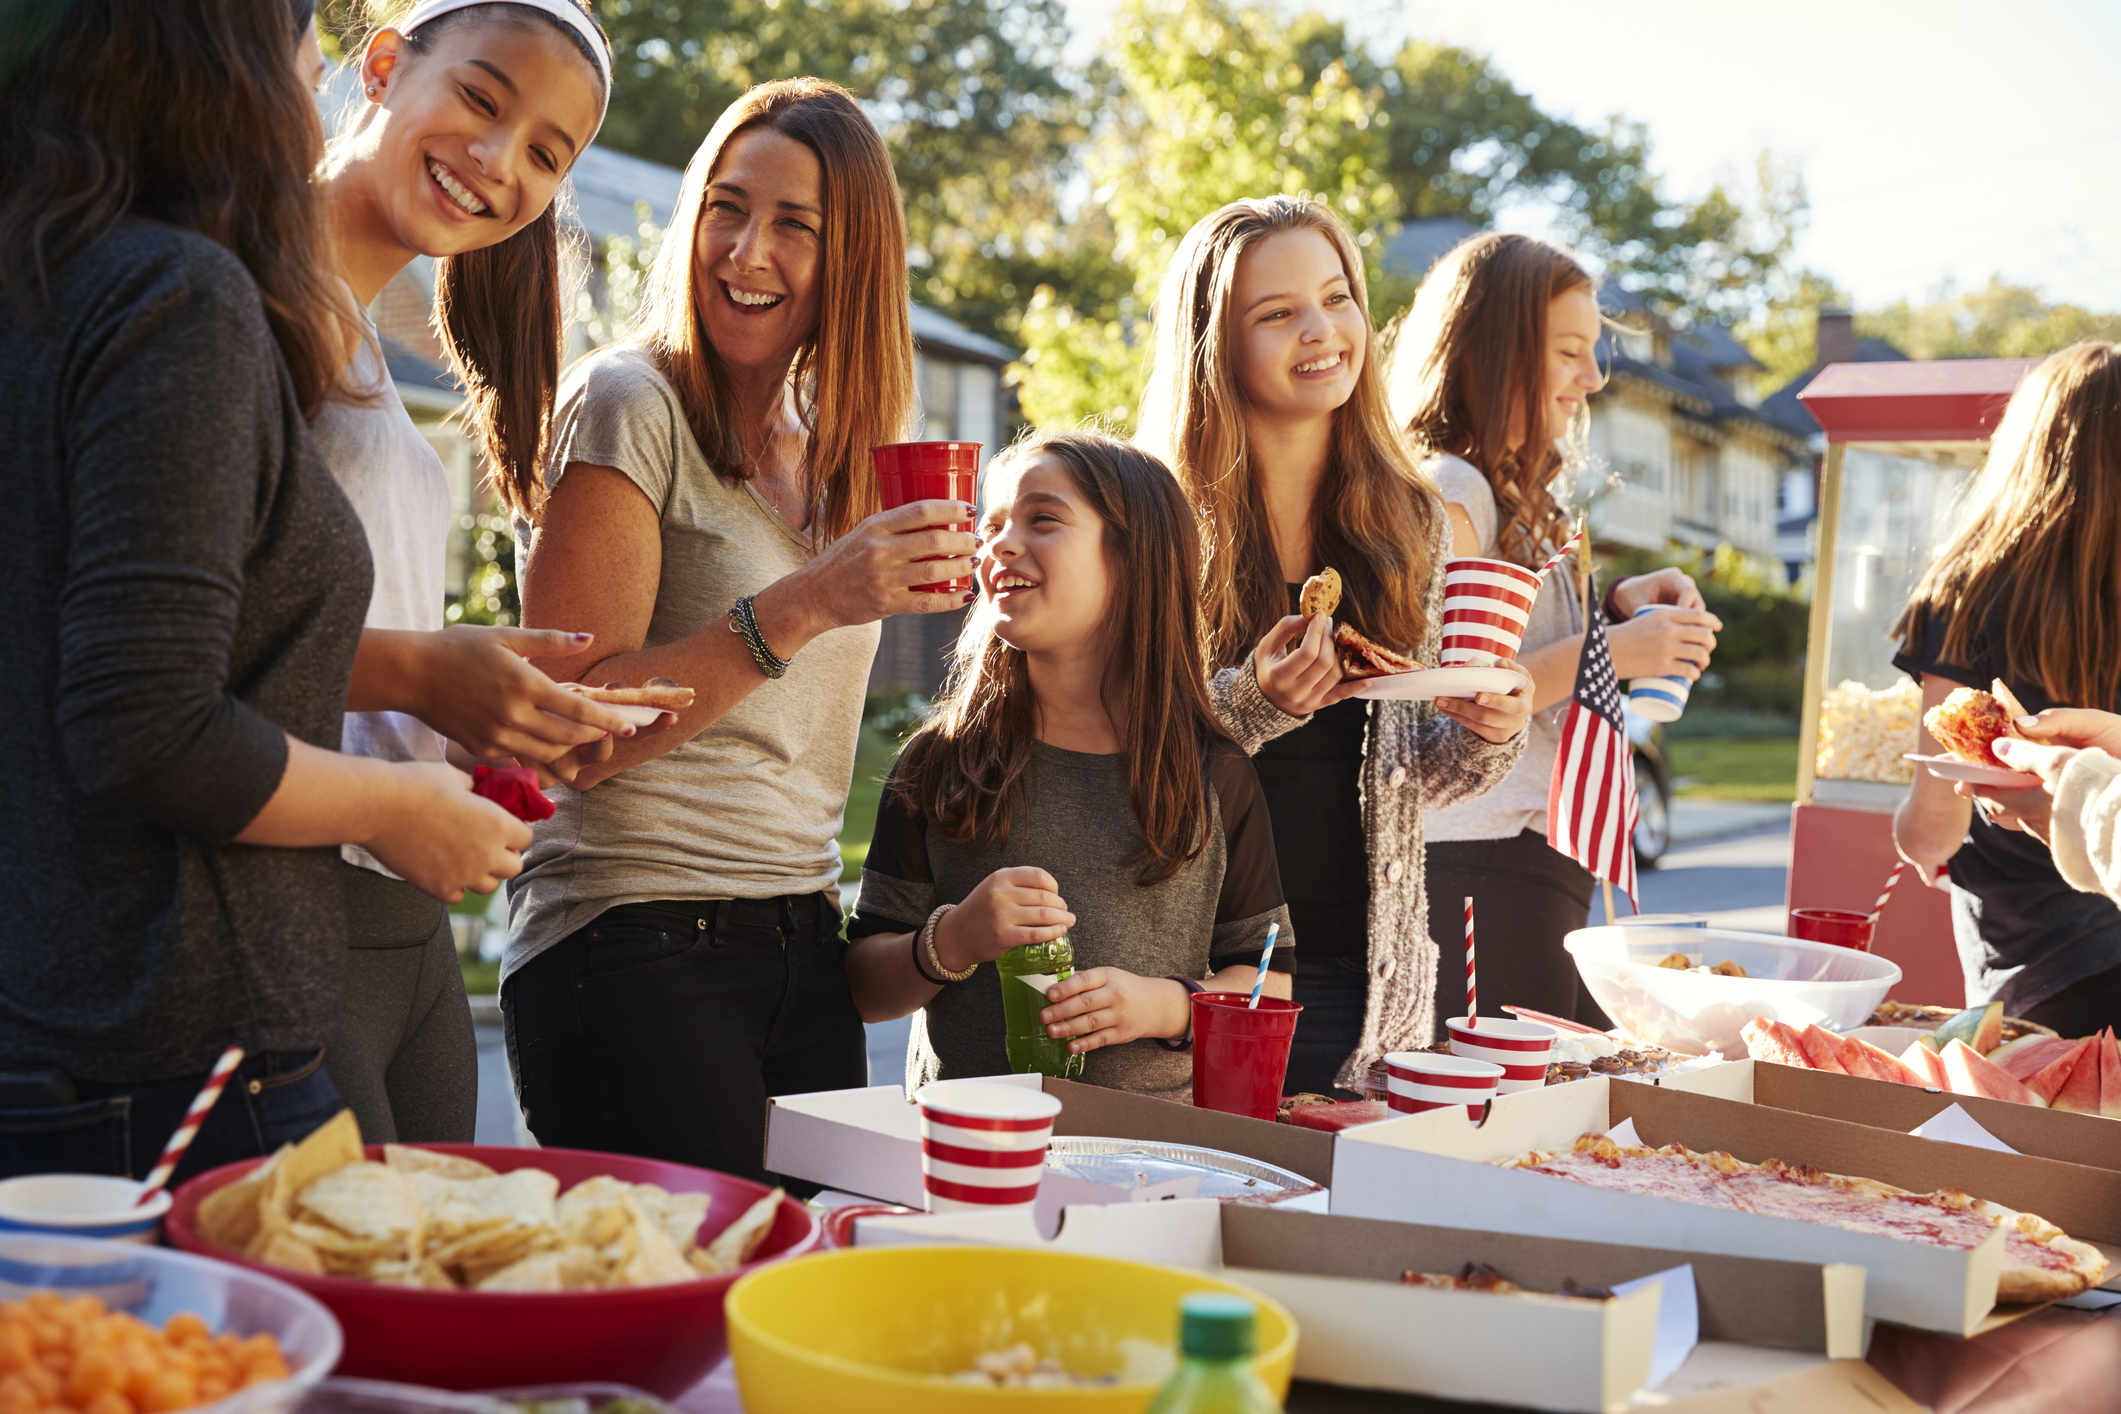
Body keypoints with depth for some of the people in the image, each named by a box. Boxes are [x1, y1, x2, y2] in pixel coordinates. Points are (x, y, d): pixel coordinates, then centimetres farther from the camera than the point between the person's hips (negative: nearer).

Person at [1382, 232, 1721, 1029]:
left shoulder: (1514, 497, 19)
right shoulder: (1445, 492, -12)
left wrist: (1613, 606, 9)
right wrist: (1601, 652, -18)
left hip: (1540, 871, 10)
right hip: (1476, 875, -10)